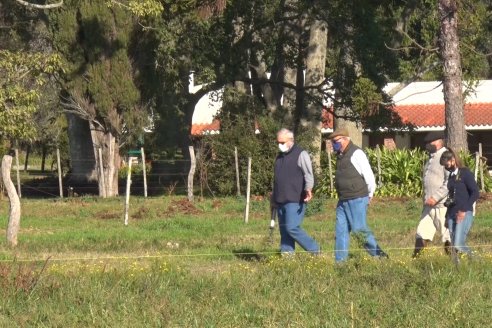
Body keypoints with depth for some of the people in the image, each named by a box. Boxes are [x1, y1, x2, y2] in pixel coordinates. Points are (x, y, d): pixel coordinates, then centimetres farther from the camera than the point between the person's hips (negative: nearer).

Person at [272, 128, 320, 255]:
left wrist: (308, 189, -30)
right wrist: (274, 197, 29)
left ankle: (314, 250, -4)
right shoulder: (280, 156, 19)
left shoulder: (301, 154, -4)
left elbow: (308, 175, -12)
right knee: (284, 231, 6)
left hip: (295, 201, -8)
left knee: (292, 228, -16)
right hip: (280, 201, 8)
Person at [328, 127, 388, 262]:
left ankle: (379, 254, 3)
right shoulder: (340, 155, 15)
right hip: (343, 200, 8)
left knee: (359, 229, -8)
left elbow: (369, 176, -12)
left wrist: (369, 195, -2)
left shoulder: (356, 154, -12)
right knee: (341, 230, 4)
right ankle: (340, 261, 6)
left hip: (357, 199, -8)